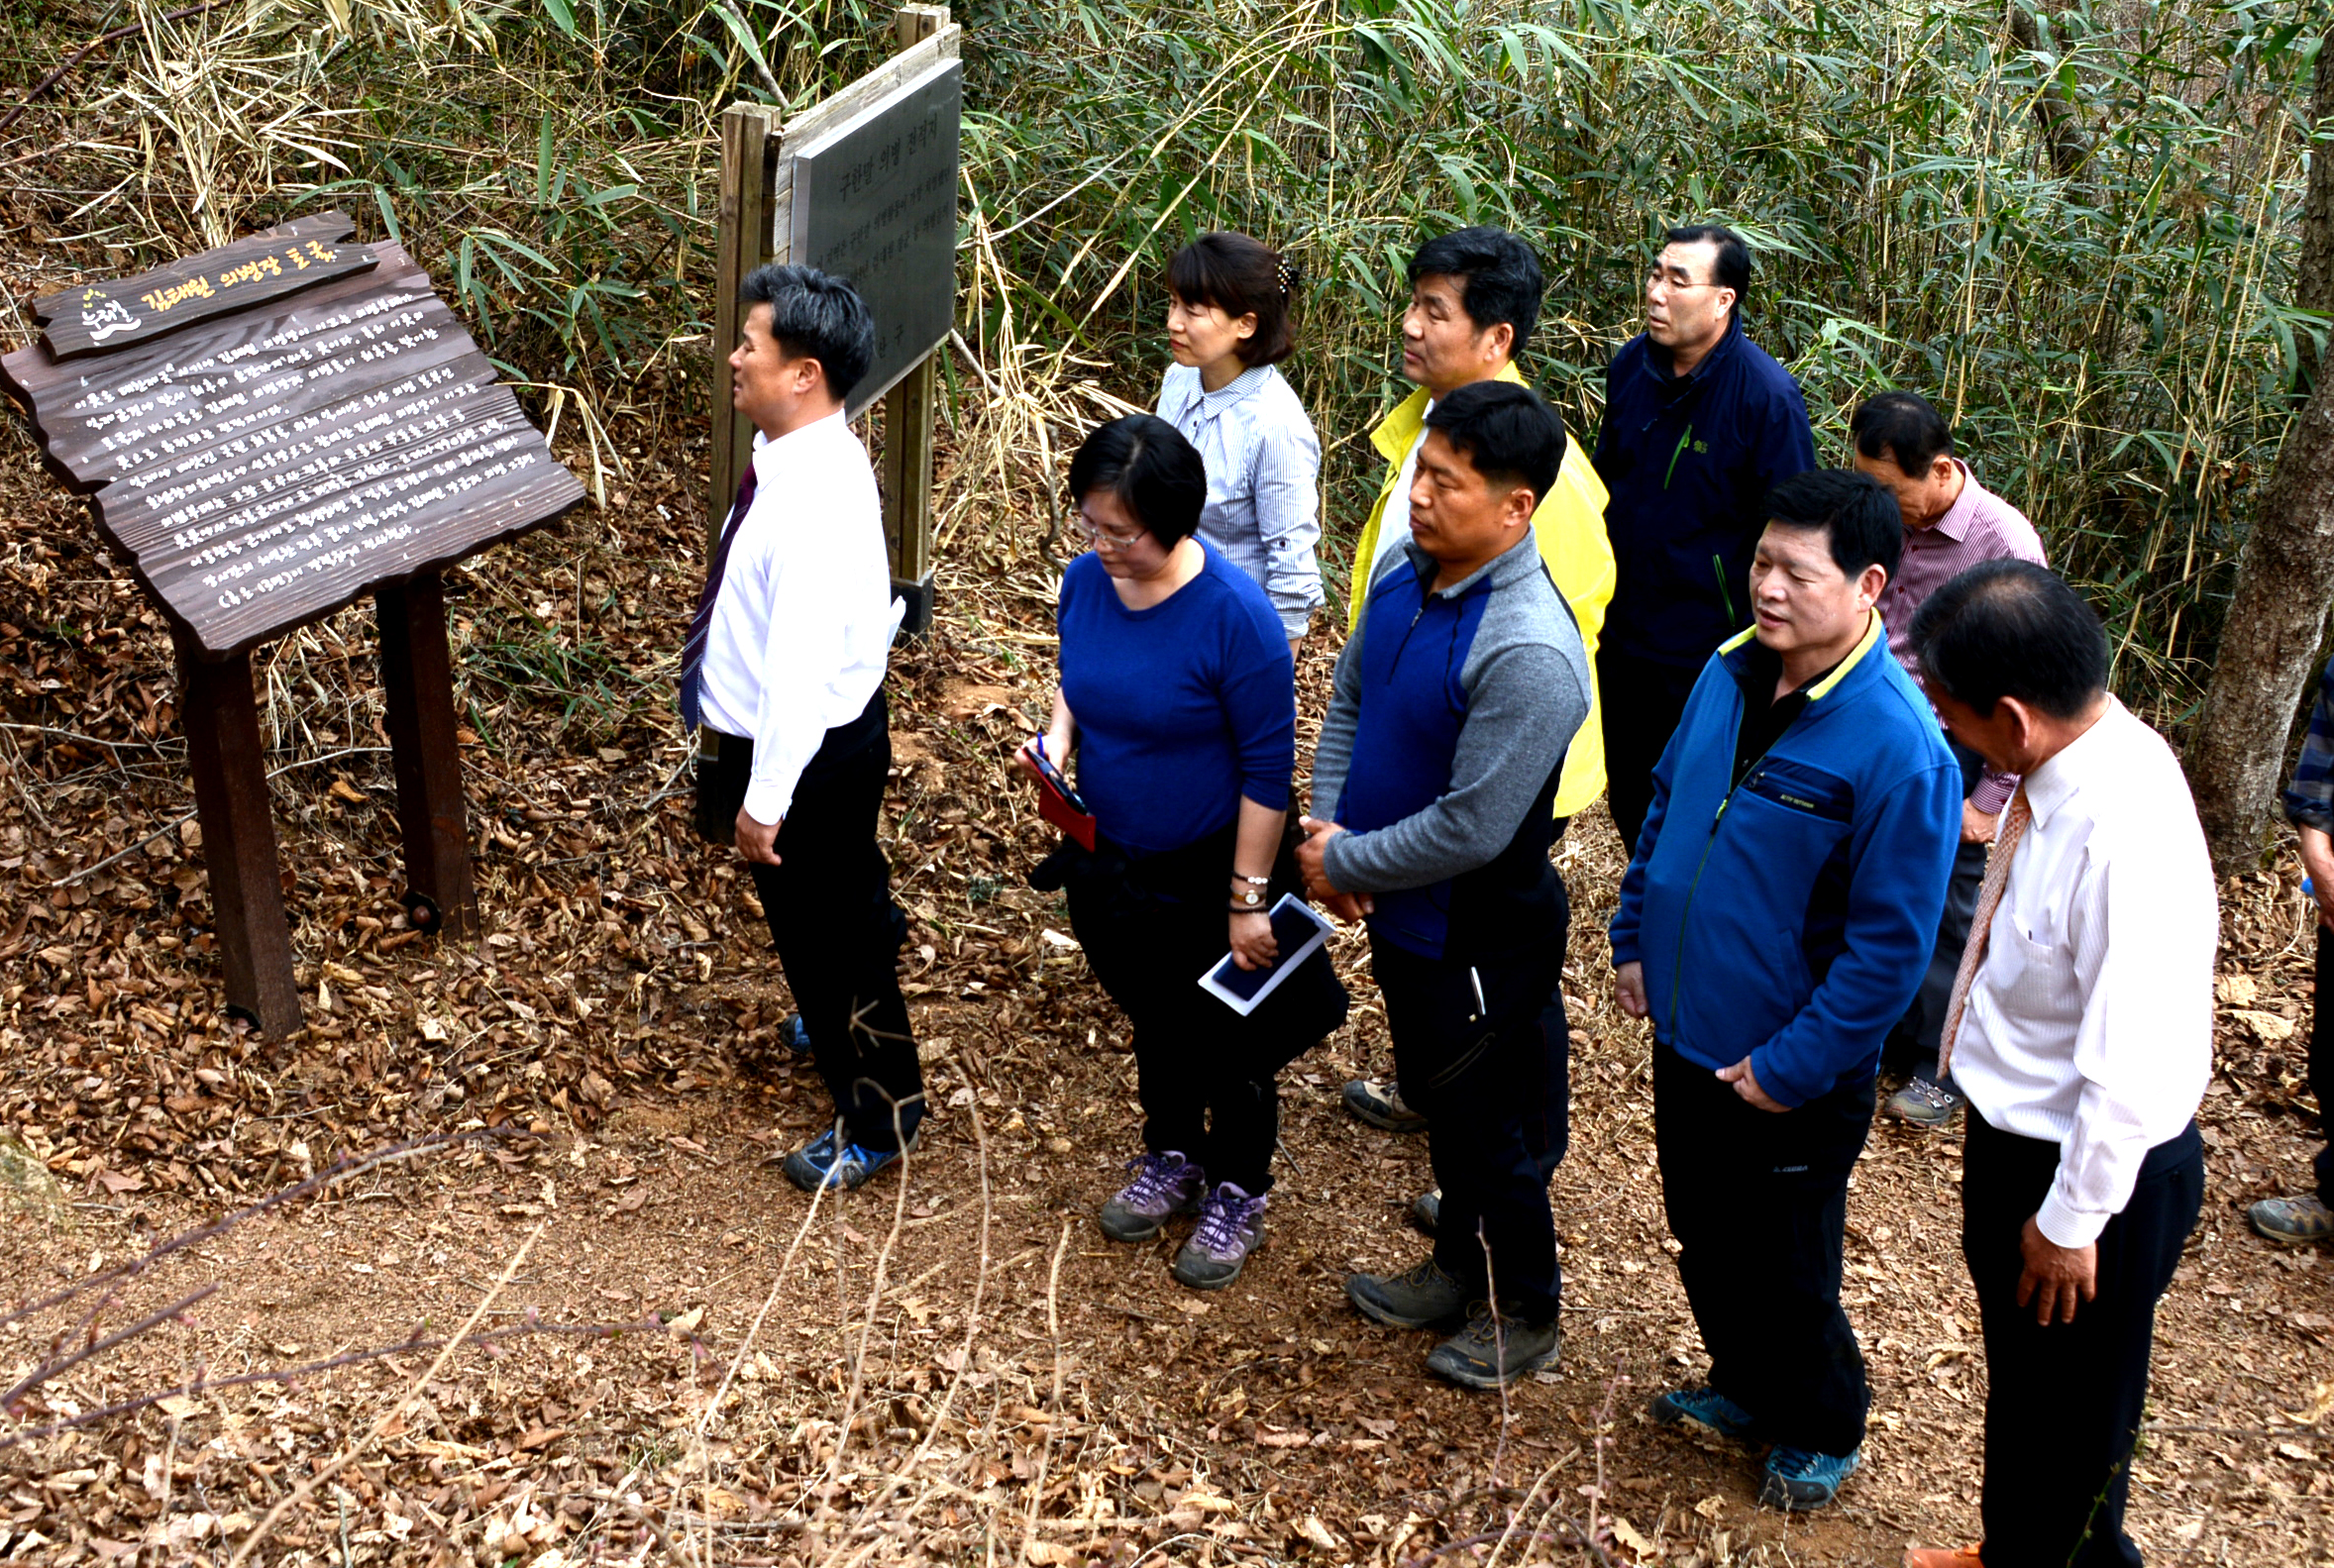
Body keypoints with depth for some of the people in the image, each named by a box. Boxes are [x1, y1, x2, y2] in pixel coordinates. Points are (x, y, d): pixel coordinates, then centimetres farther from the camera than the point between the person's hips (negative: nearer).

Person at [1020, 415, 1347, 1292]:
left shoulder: (1235, 615, -28)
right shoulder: (1084, 581, -10)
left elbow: (1267, 766, -21)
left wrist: (1248, 899, -18)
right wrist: (1058, 737, -12)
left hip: (1211, 872, -5)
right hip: (1115, 864, 5)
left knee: (1228, 1041, 14)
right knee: (1155, 1021, 25)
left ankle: (1238, 1195, 37)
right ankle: (1172, 1159, 49)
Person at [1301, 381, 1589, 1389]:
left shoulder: (1529, 655, -32)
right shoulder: (1406, 571, -6)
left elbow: (1469, 830, -30)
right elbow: (1349, 700, 8)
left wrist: (1344, 863, -18)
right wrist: (1330, 826, -6)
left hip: (1481, 940, -8)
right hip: (1401, 912, 8)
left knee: (1493, 1127, 13)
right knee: (1437, 1100, 27)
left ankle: (1522, 1314, 37)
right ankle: (1459, 1268, 50)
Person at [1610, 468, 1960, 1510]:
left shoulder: (1899, 747, -26)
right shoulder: (1730, 674, -4)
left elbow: (1891, 943, -23)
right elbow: (1665, 804, 13)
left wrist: (1793, 1065, -19)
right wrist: (1634, 938, 11)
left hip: (1792, 1080, -7)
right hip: (1687, 1034, 7)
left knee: (1783, 1267, 13)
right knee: (1702, 1236, 24)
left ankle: (1821, 1432, 40)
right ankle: (1742, 1387, 50)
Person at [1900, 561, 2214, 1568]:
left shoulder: (2125, 837, -35)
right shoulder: (2066, 766, -8)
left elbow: (2131, 1070, -30)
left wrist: (2072, 1219, -21)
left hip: (2092, 1169, -9)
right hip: (2016, 1134, 9)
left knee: (2069, 1412, 16)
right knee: (2017, 1372, 29)